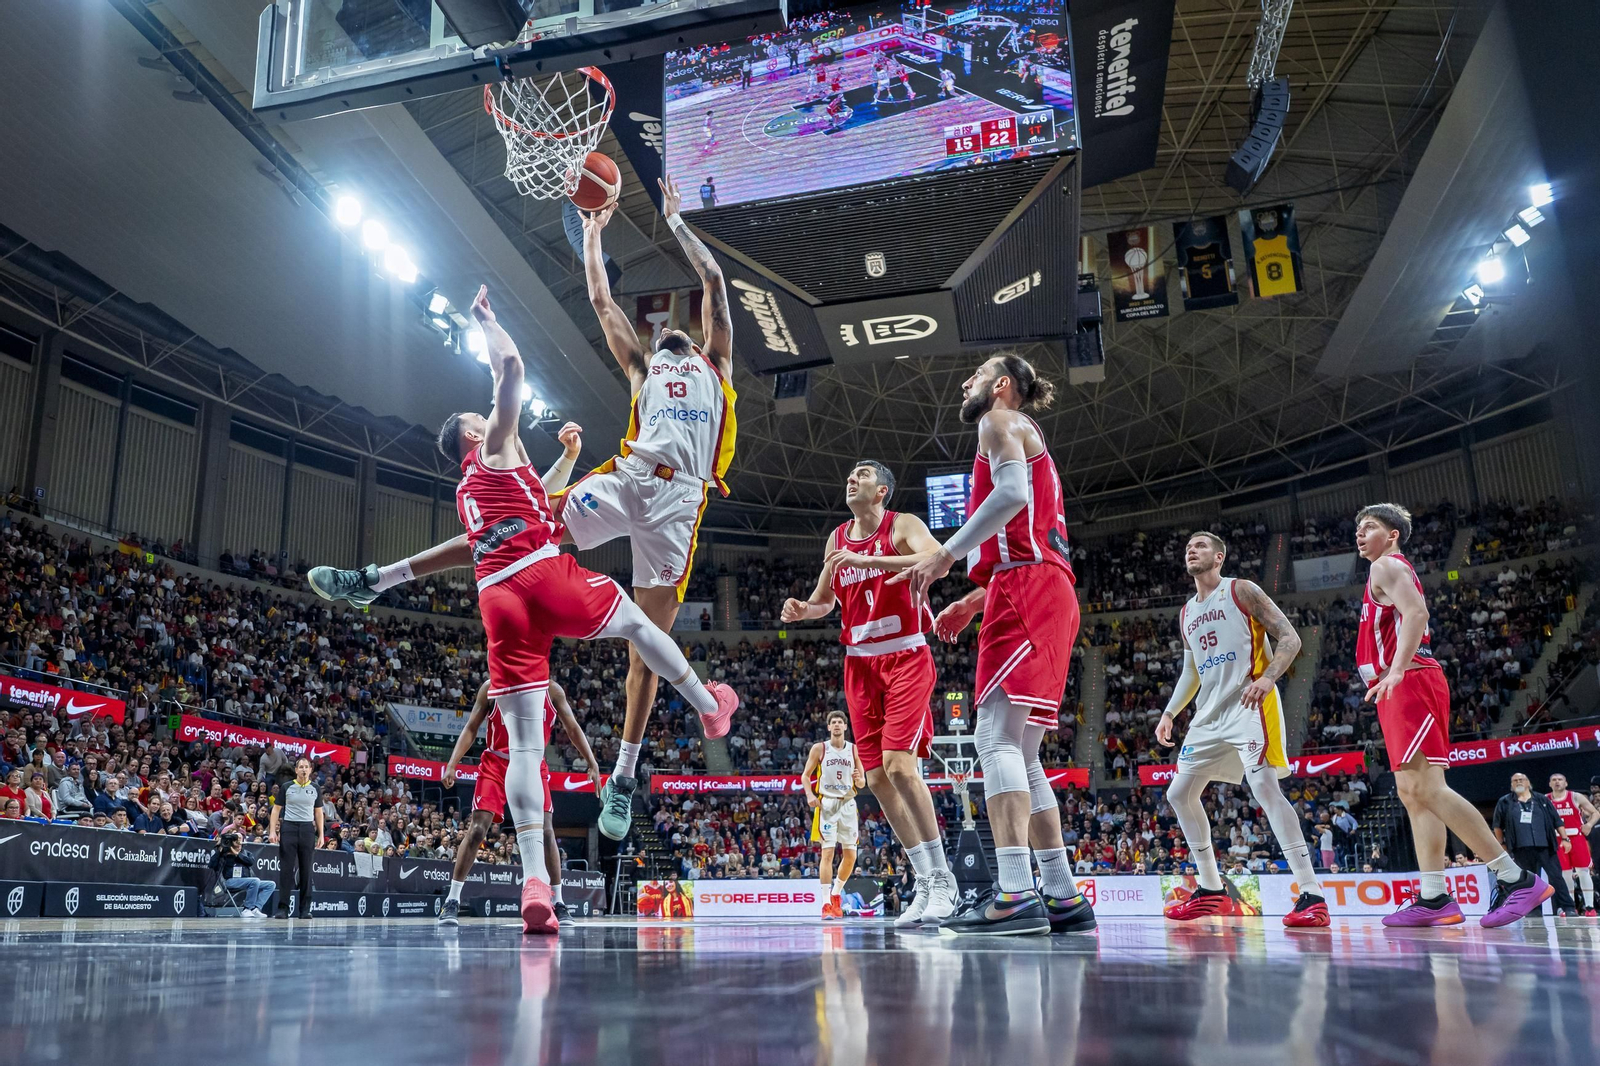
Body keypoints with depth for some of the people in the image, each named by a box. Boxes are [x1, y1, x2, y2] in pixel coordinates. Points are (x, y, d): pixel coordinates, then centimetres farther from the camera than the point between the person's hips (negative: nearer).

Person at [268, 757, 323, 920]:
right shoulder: (286, 787, 4)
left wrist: (320, 835, 7)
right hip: (288, 827, -2)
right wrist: (272, 831, -6)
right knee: (286, 869, -4)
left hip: (308, 829, 2)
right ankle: (282, 908, 0)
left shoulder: (315, 789, 9)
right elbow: (276, 809, 4)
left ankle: (304, 909, 7)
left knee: (306, 870, 3)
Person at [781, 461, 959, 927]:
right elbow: (825, 599, 22)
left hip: (905, 658, -6)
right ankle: (925, 880, 11)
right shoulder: (837, 538, 13)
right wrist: (803, 609, -2)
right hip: (860, 663, 6)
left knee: (899, 766, -18)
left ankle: (941, 876, -5)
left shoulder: (902, 525, -5)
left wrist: (866, 560, -30)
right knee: (877, 776, 1)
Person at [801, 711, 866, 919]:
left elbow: (862, 783, 11)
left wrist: (859, 780, -12)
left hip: (848, 804, 3)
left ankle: (836, 894, 25)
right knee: (828, 852, -11)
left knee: (850, 854, 3)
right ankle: (826, 903, -8)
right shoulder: (819, 748, 2)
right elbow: (805, 775, 5)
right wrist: (809, 794, -12)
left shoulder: (853, 749, 8)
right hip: (827, 803, -3)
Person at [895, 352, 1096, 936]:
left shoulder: (1000, 421, 5)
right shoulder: (1029, 441, 33)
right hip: (1047, 591, 10)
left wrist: (946, 554, -14)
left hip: (1026, 592, -10)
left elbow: (1011, 493, -16)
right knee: (1020, 753, 8)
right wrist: (971, 602, 27)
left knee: (997, 737, -18)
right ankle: (1063, 897, 7)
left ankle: (1015, 894, -27)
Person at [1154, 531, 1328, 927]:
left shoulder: (1241, 590, -1)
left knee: (1264, 787, -23)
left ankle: (1312, 895, -21)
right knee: (1179, 793, 6)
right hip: (1210, 712, 8)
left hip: (1249, 703, -8)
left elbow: (1289, 638, -6)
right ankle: (1211, 891, 16)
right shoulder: (1187, 614, 19)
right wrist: (1169, 713, 16)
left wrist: (1267, 678, -23)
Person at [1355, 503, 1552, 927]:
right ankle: (1433, 899, 2)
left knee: (1427, 788, -18)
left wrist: (1396, 670, -30)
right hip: (1402, 690, 10)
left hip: (1410, 683, -10)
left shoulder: (1387, 566, -3)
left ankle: (1516, 878, -18)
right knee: (1412, 793, 4)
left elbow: (1416, 613, -19)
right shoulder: (1395, 571, 27)